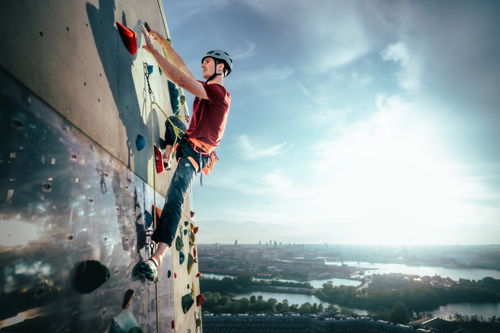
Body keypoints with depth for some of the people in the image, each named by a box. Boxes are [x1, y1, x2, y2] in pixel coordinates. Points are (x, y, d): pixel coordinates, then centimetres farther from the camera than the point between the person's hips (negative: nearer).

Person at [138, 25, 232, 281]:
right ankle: (168, 153, 19)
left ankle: (158, 257, -30)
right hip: (187, 141, 10)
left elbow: (180, 78, -26)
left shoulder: (219, 92, -16)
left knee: (175, 197, -24)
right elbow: (180, 65, 20)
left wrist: (152, 49, -23)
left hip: (195, 152, -10)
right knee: (171, 120, 32)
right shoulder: (207, 89, 15)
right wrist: (162, 41, 16)